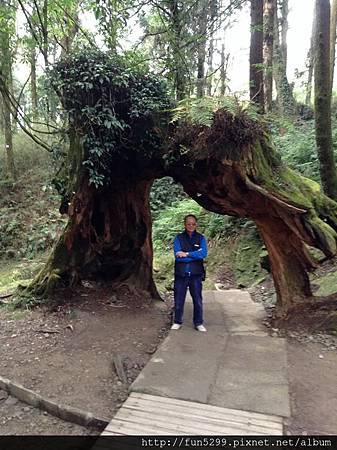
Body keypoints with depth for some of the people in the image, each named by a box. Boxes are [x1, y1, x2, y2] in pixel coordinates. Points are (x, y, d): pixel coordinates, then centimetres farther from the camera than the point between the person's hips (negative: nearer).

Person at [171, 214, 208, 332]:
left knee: (198, 300, 6)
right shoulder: (179, 238, 3)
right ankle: (177, 322, 24)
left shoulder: (201, 238, 5)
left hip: (196, 274, 0)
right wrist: (196, 255, -12)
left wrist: (186, 254, -17)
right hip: (181, 273, 0)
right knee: (178, 299, 8)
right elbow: (177, 255, -11)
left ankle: (199, 323, 20)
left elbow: (203, 253, -12)